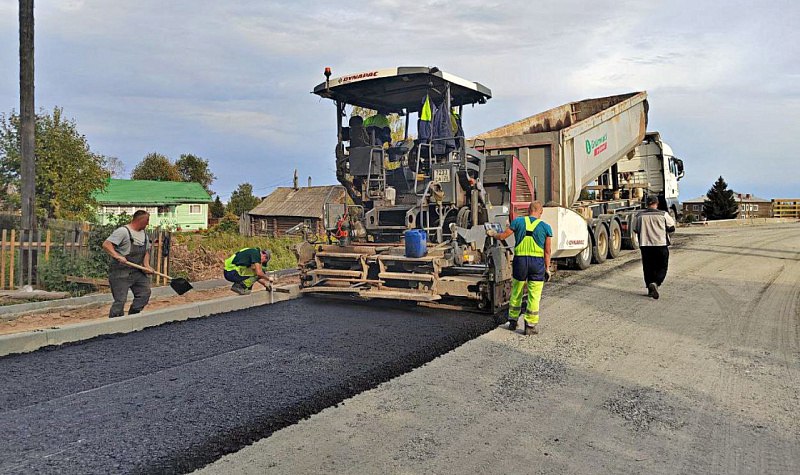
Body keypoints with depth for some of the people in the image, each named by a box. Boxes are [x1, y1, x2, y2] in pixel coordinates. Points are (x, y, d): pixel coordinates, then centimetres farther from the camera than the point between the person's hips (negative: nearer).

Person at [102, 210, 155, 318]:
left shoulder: (144, 234, 14)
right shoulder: (123, 231, -13)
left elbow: (146, 251, 20)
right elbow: (106, 244, -19)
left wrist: (146, 265, 3)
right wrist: (117, 256, -32)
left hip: (138, 271, 8)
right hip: (121, 272, -8)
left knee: (145, 293, 6)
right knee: (120, 300, -8)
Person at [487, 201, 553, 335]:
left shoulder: (518, 221, 1)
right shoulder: (545, 227, 0)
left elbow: (503, 236, 5)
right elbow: (547, 251, 1)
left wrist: (493, 234, 25)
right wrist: (547, 268, 7)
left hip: (520, 260, 2)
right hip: (537, 262, -1)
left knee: (516, 293, 17)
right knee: (534, 296, 5)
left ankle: (513, 321, 27)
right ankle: (530, 326, 7)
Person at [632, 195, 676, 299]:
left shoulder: (639, 215, 0)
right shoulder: (663, 215, -6)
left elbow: (636, 230, 8)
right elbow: (671, 228, 0)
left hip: (645, 245, 2)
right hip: (661, 245, -2)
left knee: (648, 268, 12)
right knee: (662, 268, 7)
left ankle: (650, 290, 15)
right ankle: (655, 283, -17)